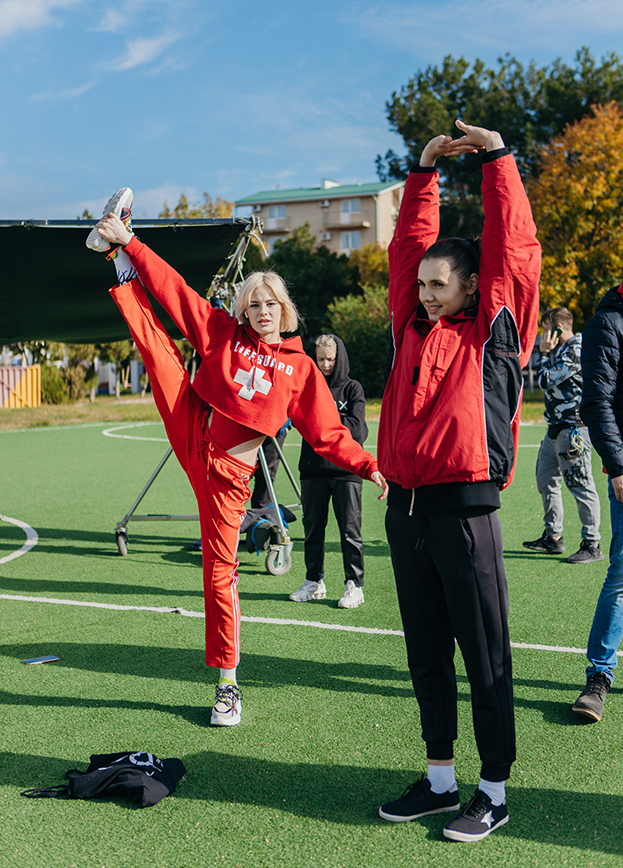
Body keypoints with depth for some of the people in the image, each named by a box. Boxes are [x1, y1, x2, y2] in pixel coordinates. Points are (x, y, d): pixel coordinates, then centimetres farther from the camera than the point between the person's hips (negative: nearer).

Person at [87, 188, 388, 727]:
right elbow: (174, 290, 6)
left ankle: (228, 683, 14)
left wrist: (370, 466, -6)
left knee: (220, 571, -1)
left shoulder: (301, 368, 6)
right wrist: (130, 246, 1)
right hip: (190, 434, 2)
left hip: (229, 470, -1)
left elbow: (328, 433, 5)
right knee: (155, 343, -13)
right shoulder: (225, 333, 9)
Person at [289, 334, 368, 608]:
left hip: (346, 469, -3)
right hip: (313, 468, 3)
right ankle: (314, 582, 21)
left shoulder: (352, 388, 3)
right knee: (312, 526, 8)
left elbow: (357, 429, -7)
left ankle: (354, 585, 6)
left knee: (350, 529, -2)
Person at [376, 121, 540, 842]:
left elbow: (513, 248, -1)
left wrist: (498, 158, 4)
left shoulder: (493, 331, 1)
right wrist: (424, 172, 16)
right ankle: (439, 778, 26)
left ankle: (494, 793, 14)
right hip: (404, 507, 6)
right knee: (427, 653, 14)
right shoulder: (415, 329, 14)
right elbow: (408, 246, 19)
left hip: (464, 509, -6)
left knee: (485, 658, 3)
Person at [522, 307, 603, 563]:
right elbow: (546, 379, 21)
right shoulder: (560, 349, 17)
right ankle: (553, 537, 24)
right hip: (556, 427, 11)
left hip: (573, 428, -11)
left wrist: (544, 353, -2)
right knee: (546, 480, 14)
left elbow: (545, 380, -15)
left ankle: (592, 546, -4)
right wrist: (547, 353, 12)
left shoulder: (576, 349, -13)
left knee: (580, 485, -8)